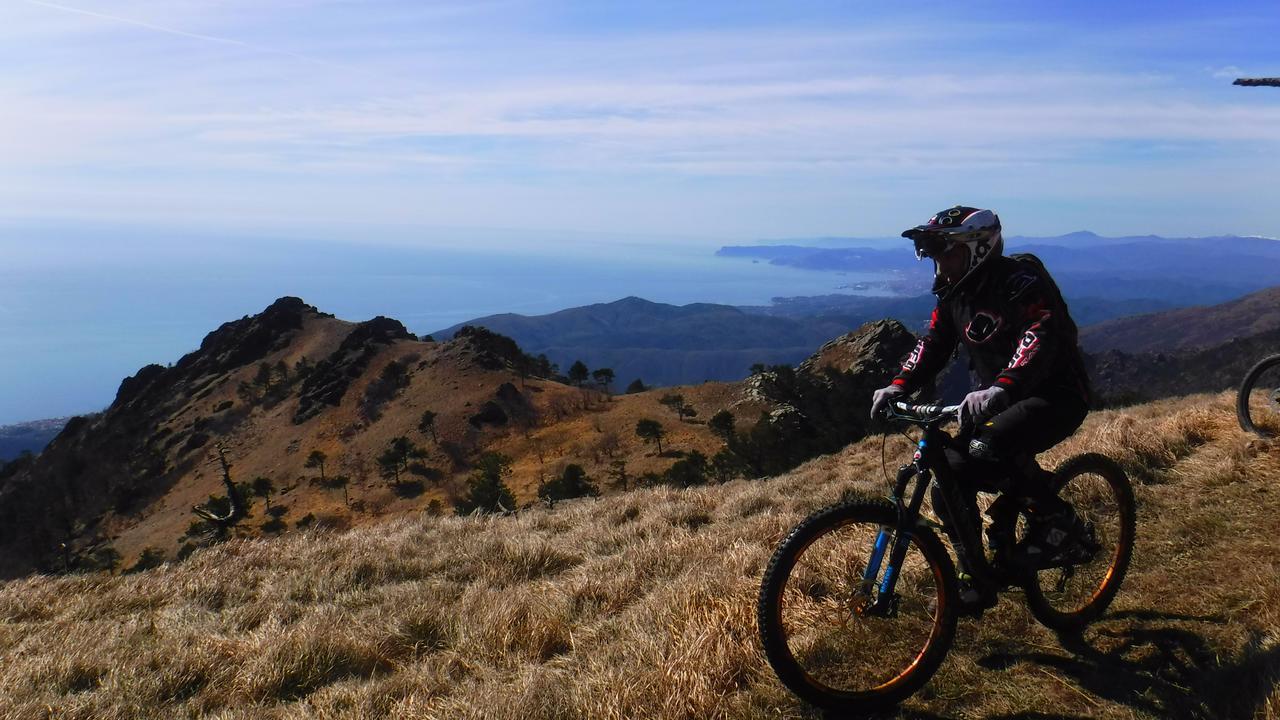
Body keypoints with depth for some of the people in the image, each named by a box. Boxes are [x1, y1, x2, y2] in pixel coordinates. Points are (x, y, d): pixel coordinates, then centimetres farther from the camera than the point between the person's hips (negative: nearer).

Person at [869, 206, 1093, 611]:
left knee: (990, 447, -35)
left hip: (1055, 396, -8)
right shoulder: (954, 293, 6)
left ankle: (1058, 521, -10)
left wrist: (1000, 388, -50)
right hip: (996, 403, 8)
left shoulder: (1021, 281, -19)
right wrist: (899, 386, -15)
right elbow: (933, 344, 3)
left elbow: (1041, 338, -34)